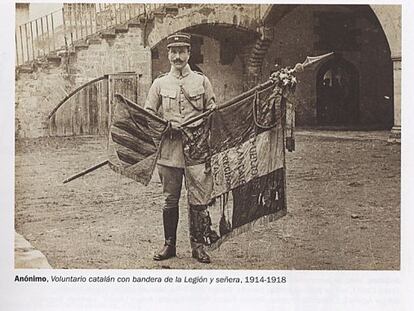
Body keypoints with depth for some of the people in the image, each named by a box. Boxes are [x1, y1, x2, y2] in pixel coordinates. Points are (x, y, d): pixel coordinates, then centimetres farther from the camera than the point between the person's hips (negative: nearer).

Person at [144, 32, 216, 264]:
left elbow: (213, 113, 10)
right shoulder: (160, 84, 9)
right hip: (169, 151, 1)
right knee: (170, 200, 5)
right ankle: (169, 245, 16)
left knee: (198, 199, 2)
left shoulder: (202, 81, 9)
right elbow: (148, 115, 10)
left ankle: (198, 245, 13)